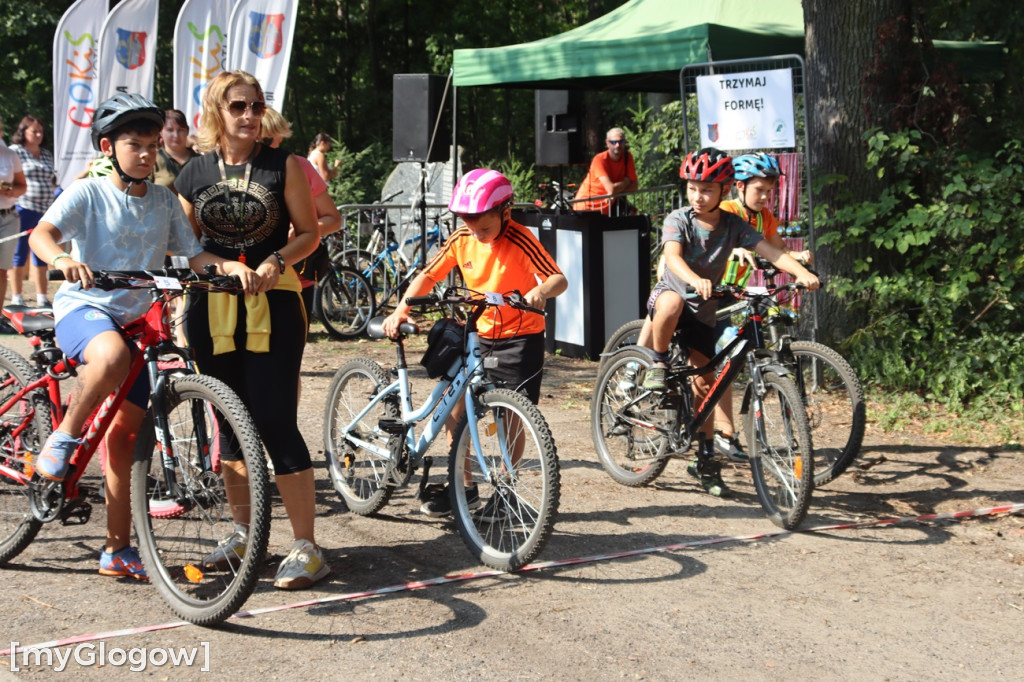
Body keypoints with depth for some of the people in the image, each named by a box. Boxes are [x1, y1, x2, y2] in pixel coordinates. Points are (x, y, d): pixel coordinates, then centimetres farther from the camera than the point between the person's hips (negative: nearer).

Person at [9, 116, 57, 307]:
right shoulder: (15, 151, -2)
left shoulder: (47, 155, 16)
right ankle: (16, 297, 5)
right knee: (19, 254, 0)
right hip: (23, 209, -6)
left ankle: (42, 297, 15)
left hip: (45, 210, 6)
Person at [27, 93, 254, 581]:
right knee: (112, 357, -41)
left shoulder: (164, 202, 8)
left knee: (125, 432, 6)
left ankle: (118, 549, 14)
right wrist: (63, 260, -42)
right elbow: (41, 233, -20)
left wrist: (230, 266, -13)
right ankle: (63, 438, -15)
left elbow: (193, 254, 7)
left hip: (135, 319, 5)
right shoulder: (87, 193, -6)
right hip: (83, 307, -5)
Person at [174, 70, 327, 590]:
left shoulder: (282, 165, 0)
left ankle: (305, 547, -4)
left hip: (272, 303, -4)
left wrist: (276, 261, -16)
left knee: (276, 422, -9)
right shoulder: (194, 173, 7)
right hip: (213, 305, 4)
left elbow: (308, 233, 1)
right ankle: (242, 530, 26)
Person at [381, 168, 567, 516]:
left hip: (520, 338, -5)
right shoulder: (462, 239, -3)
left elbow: (559, 278, -24)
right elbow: (429, 275, 1)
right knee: (454, 407, -1)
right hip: (479, 334, 5)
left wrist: (541, 291, -47)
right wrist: (401, 311, -13)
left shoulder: (519, 240, -17)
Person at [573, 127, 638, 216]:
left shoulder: (627, 156, -4)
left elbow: (634, 186, -6)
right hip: (587, 206, -5)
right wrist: (626, 181, -12)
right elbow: (611, 189, -30)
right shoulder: (600, 160, -22)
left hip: (607, 207, 6)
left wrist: (616, 192, -22)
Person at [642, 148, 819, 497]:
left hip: (704, 310, 3)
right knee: (673, 302, -42)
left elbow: (770, 250, -18)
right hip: (670, 292, -3)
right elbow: (673, 256, -33)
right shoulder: (678, 219, -15)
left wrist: (802, 272, -36)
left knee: (704, 382, 4)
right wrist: (696, 280, -54)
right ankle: (659, 364, -17)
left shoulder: (733, 225, -7)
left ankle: (705, 459, 17)